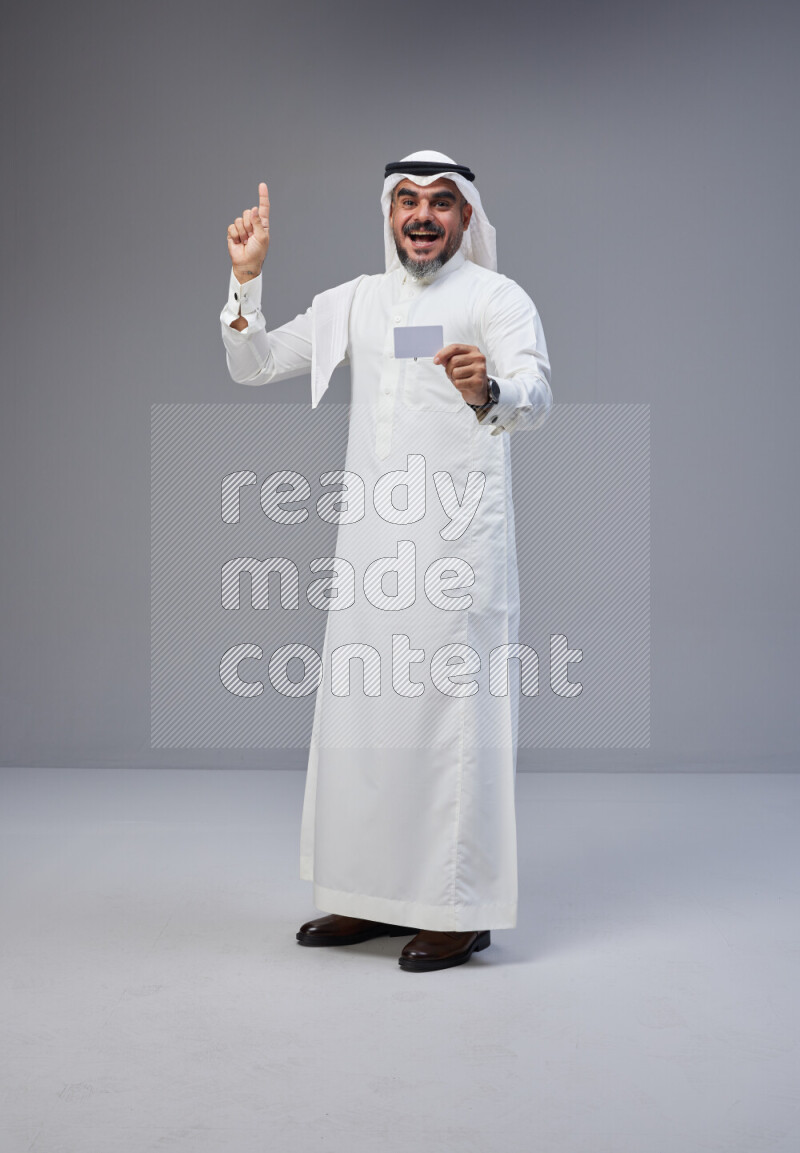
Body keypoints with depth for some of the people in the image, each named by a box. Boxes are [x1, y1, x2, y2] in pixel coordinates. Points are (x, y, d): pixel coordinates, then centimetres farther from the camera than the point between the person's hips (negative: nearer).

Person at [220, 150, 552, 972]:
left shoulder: (497, 298, -3)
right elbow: (252, 366, 15)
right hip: (370, 538, 6)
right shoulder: (355, 301, 14)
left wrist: (489, 392, -43)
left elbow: (536, 398, -21)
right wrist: (246, 277, 1)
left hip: (459, 541, -6)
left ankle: (461, 911, 6)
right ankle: (374, 895, 22)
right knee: (358, 713, 8)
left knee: (456, 714, -4)